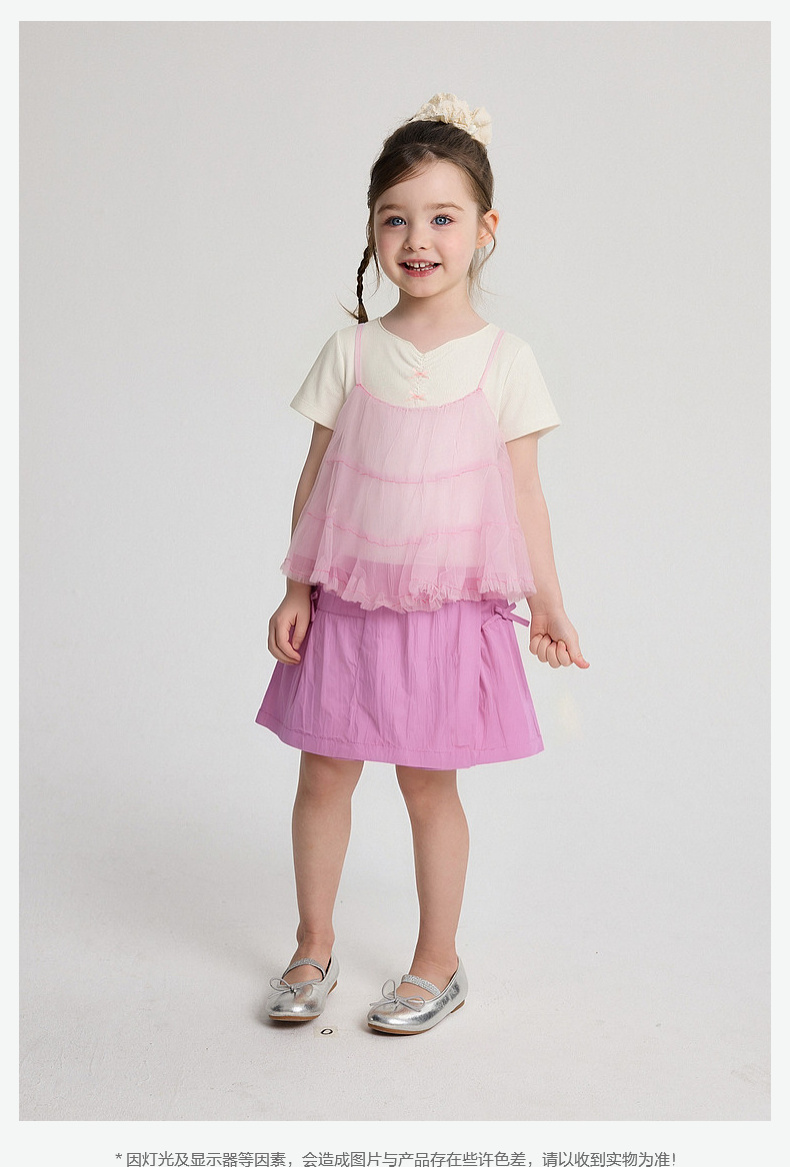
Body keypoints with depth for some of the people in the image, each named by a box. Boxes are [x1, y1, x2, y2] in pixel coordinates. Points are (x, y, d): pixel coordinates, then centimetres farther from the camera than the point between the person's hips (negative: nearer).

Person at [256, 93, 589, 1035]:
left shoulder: (502, 360, -3)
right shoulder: (350, 353, 1)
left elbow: (523, 491, 1)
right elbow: (315, 478, 4)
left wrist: (546, 601, 1)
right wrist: (295, 590, 2)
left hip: (449, 606, -2)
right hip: (347, 600, 2)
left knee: (429, 783, 7)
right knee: (323, 775, 9)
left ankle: (438, 964, 26)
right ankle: (313, 948, 29)